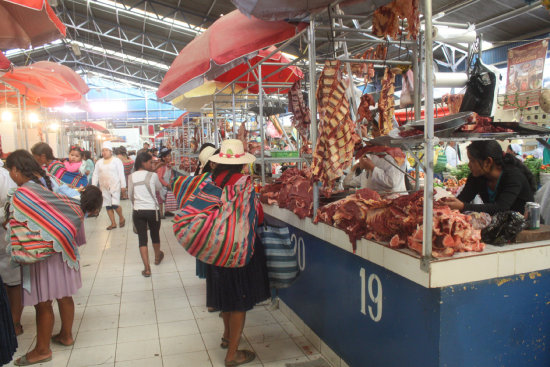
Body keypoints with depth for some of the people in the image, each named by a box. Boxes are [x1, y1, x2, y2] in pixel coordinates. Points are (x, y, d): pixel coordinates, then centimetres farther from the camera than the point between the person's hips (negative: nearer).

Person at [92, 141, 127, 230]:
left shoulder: (116, 161, -1)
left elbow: (121, 174, -4)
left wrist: (123, 186, -9)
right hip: (104, 187, 5)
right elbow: (95, 175, 12)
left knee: (115, 204, -14)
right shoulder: (99, 162, 11)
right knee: (107, 205, 6)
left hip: (115, 186, -5)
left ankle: (121, 218, 12)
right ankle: (113, 223, 15)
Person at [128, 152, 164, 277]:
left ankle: (147, 269, 3)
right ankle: (157, 257, 45)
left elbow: (130, 195, 8)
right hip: (152, 210, -2)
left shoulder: (131, 177, 1)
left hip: (137, 211, 2)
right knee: (155, 235, 20)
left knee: (142, 239, 6)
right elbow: (159, 188, 8)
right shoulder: (152, 175, -10)